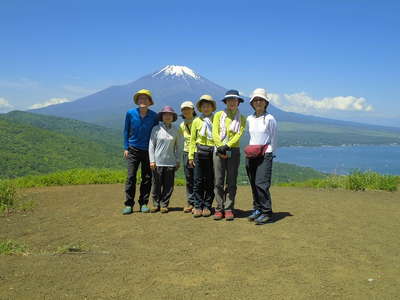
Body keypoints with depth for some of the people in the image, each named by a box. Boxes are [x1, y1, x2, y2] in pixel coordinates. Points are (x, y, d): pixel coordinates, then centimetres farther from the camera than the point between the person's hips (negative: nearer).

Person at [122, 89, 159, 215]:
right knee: (131, 177, -5)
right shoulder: (130, 113, -2)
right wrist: (126, 148, 2)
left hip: (148, 151, 1)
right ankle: (129, 205, 2)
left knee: (147, 178, 5)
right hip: (133, 150, -1)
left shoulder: (154, 116, -1)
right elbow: (126, 131, 6)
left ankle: (143, 203, 17)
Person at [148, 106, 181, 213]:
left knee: (168, 185, 3)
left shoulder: (176, 130, 6)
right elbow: (151, 145, 3)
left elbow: (178, 146, 12)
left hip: (170, 162, 2)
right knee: (156, 184, 2)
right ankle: (156, 204, 16)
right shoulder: (156, 129, 0)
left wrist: (178, 161, 10)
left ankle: (164, 204, 16)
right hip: (158, 162, -1)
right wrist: (152, 160, -2)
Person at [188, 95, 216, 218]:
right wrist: (191, 156, 6)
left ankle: (207, 206, 12)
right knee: (198, 181, 0)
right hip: (200, 152, 1)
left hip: (213, 152, -1)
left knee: (210, 181, 3)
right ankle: (198, 206, 7)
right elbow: (192, 140, 11)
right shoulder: (196, 121, 10)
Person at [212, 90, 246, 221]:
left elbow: (239, 134, -5)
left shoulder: (241, 118, 8)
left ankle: (229, 209, 7)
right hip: (219, 150, 0)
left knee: (231, 182, 1)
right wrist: (220, 147, -15)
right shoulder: (219, 115, 9)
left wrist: (227, 146, -18)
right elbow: (215, 133, -1)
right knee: (219, 181, 0)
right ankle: (219, 209, 6)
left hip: (234, 151, 0)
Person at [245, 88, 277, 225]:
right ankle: (257, 209, 16)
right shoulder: (249, 119, 12)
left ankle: (267, 213, -9)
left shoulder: (270, 119, -3)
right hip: (251, 155, 6)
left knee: (261, 184, -14)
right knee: (253, 184, 7)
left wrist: (267, 152, -7)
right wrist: (249, 150, 10)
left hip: (265, 155, -5)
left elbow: (273, 139, -1)